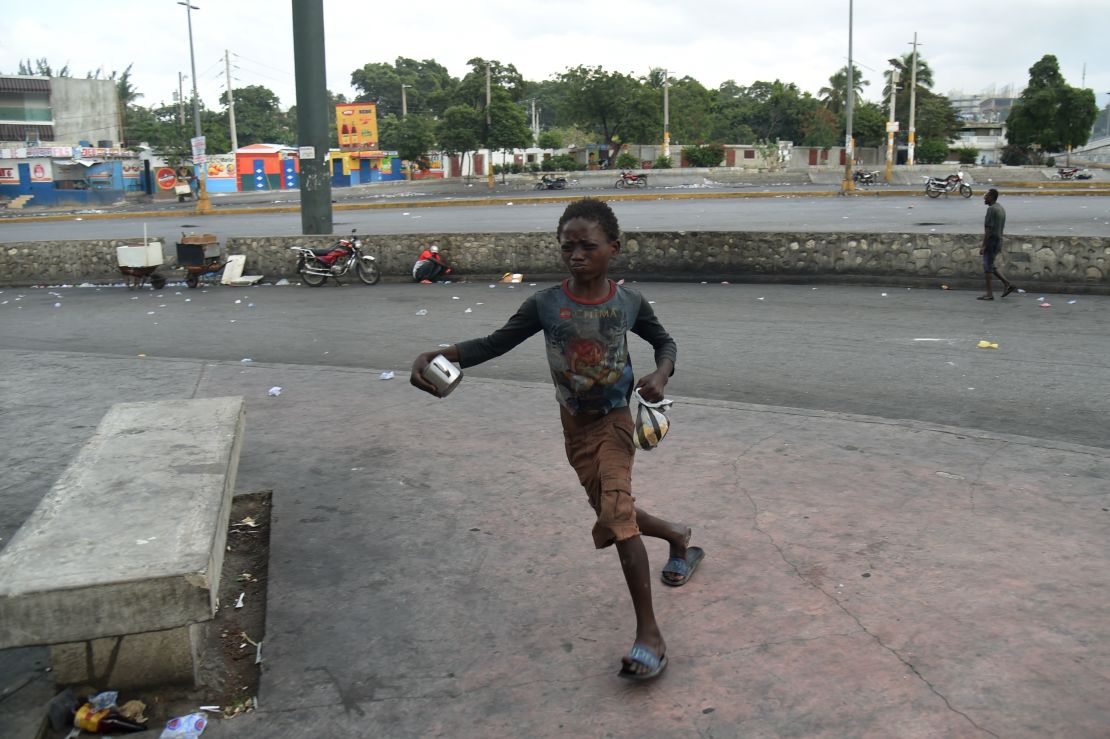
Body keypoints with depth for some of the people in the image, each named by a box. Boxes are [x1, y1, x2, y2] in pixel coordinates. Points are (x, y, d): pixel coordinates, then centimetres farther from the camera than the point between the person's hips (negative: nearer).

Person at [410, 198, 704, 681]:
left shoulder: (629, 303, -11)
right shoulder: (546, 305, -12)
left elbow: (664, 342, 6)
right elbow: (495, 343, -12)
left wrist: (660, 374, -16)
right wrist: (439, 356, -28)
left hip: (615, 419, -3)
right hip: (575, 426, 3)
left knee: (617, 512, -21)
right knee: (611, 516, 15)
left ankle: (649, 633, -16)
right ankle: (677, 537, 48)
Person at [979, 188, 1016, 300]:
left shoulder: (991, 209, -16)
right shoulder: (1001, 208, 14)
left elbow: (988, 229, -20)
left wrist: (983, 246, -20)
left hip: (991, 241, -9)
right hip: (998, 241, 9)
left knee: (988, 267, -3)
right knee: (991, 266, 17)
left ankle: (989, 294, 0)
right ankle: (1007, 284, 10)